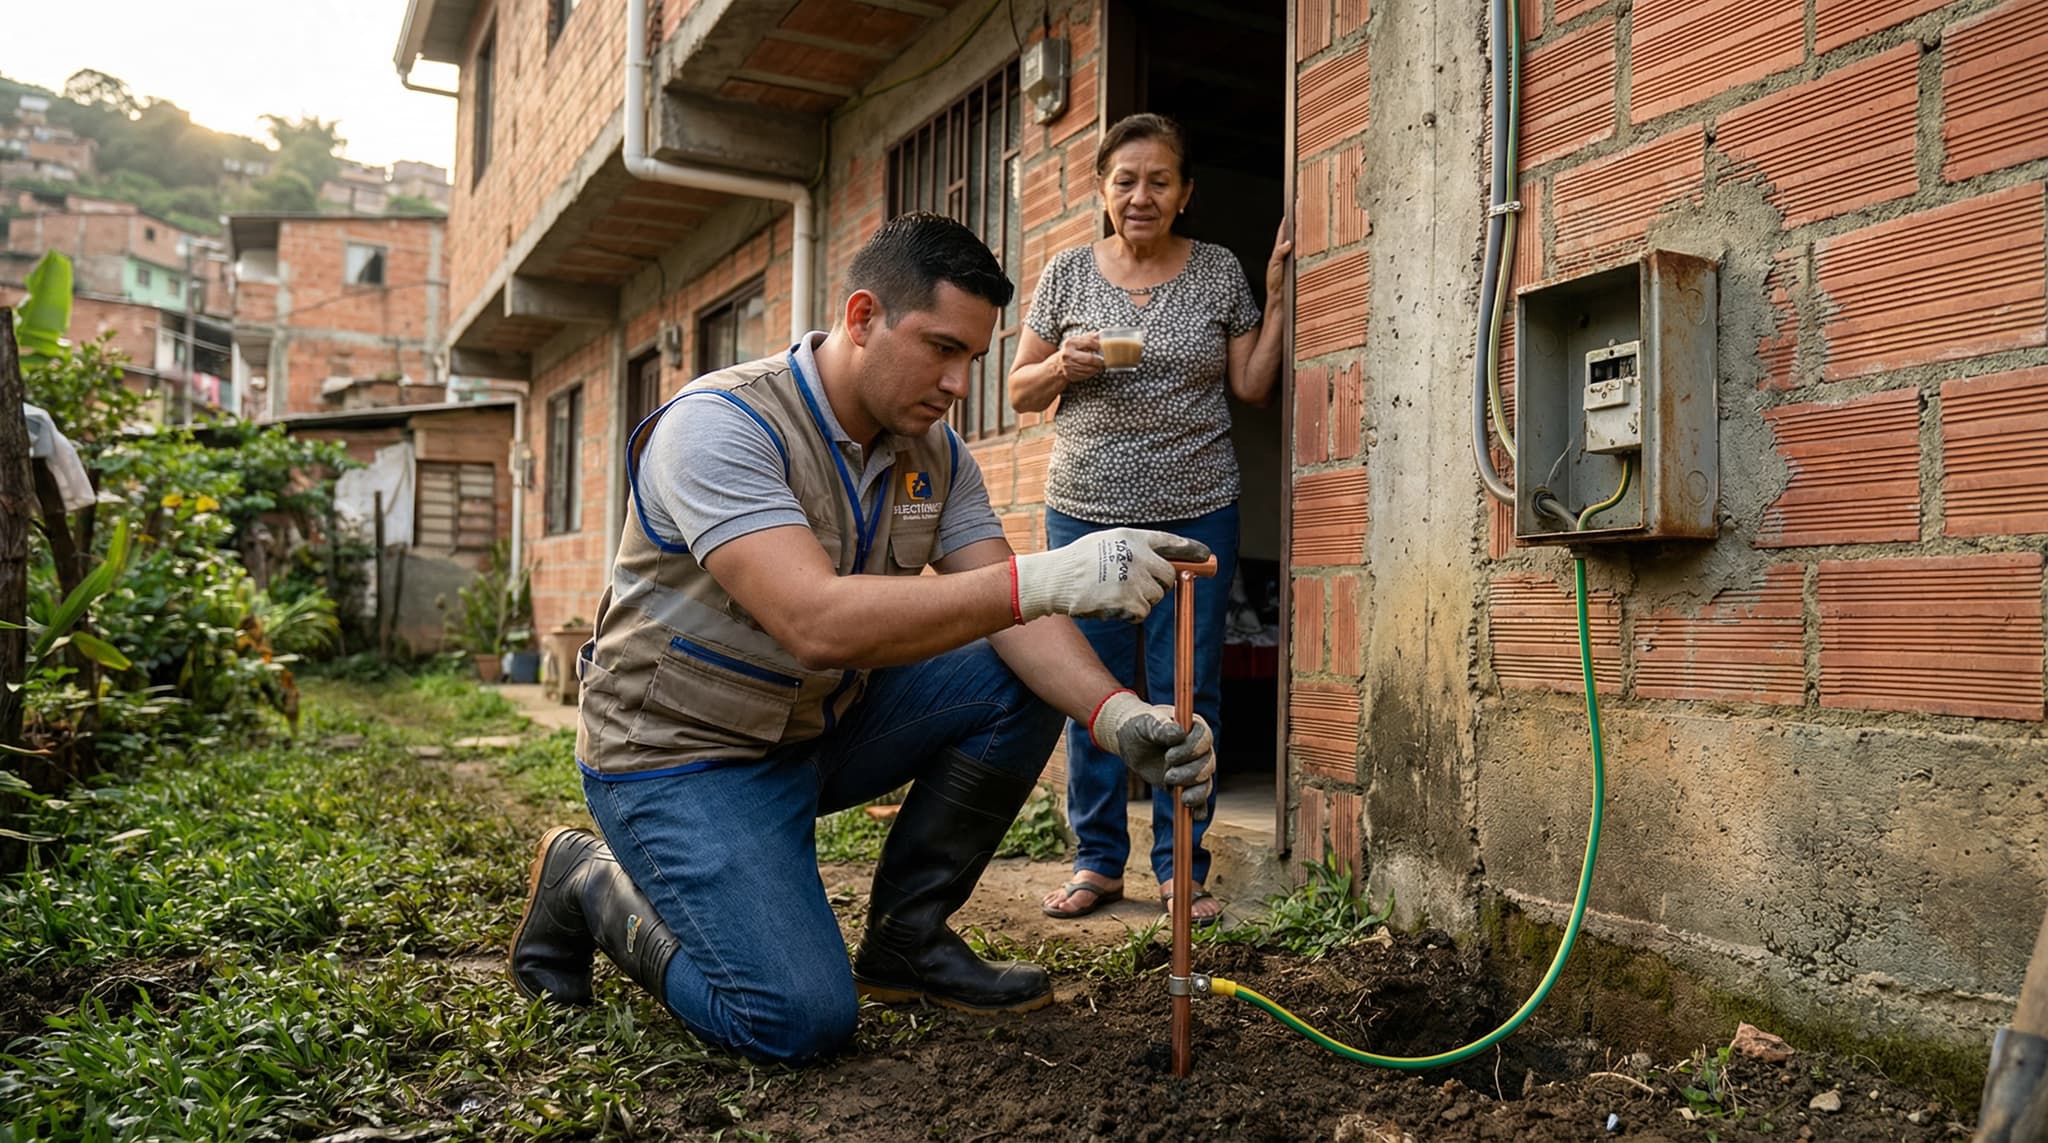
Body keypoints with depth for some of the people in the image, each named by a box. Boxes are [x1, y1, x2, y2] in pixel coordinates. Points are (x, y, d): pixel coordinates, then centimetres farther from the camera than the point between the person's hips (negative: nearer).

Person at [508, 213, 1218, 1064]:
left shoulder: (934, 455, 0)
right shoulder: (722, 425, -24)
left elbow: (1008, 616, -9)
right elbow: (819, 625, -37)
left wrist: (1119, 716, -28)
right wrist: (1046, 579, -43)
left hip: (822, 728, 7)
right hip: (684, 755, -7)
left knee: (1021, 681, -10)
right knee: (803, 1018, -20)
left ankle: (907, 938, 5)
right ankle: (591, 882, 6)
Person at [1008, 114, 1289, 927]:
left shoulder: (1220, 272, 6)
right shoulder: (1068, 272, 6)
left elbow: (1252, 388, 6)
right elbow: (1022, 391, 9)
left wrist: (1277, 302, -2)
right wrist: (1063, 366, -11)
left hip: (1196, 510, 0)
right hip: (1085, 508, 1)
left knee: (1188, 692, 1)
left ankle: (1181, 867, 13)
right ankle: (1097, 861, 16)